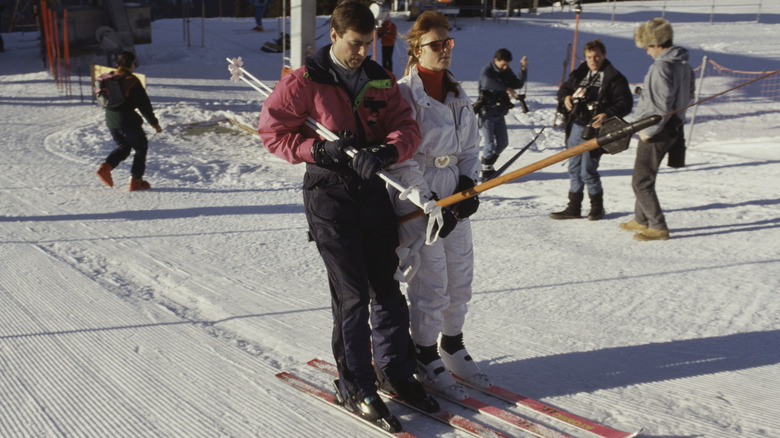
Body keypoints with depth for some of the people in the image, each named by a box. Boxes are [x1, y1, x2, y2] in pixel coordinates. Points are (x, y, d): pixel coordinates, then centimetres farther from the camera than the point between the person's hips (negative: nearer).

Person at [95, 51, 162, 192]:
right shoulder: (132, 81, -13)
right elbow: (144, 104, -12)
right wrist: (154, 122, -5)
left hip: (110, 121, 7)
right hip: (128, 121, -7)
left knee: (123, 147, 24)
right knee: (141, 147, 10)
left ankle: (105, 167, 2)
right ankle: (136, 180, 7)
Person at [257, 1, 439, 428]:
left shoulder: (381, 81, 8)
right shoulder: (305, 81, -5)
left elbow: (407, 127, 1)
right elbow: (272, 129, -4)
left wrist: (385, 152, -20)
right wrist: (318, 149, -17)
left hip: (373, 188, 5)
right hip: (329, 190, -5)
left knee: (385, 285, 10)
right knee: (351, 292, -4)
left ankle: (395, 370, 26)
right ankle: (354, 386, 11)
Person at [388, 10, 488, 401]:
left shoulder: (457, 96, 11)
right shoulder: (403, 94, -11)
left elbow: (470, 148, 16)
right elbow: (399, 160, -15)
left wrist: (468, 184, -1)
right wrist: (430, 204, -16)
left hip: (454, 197, 7)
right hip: (416, 202, -7)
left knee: (460, 276, 13)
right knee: (431, 283, -3)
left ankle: (453, 348, 31)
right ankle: (426, 358, 15)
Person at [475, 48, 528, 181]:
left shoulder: (507, 72, 7)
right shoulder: (486, 71, -14)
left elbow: (518, 84, -1)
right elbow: (487, 82, -36)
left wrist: (523, 69, -13)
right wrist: (506, 88, -41)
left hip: (499, 114, 7)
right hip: (486, 113, -7)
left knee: (502, 143, 10)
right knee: (489, 144, -7)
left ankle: (488, 166, 28)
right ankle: (486, 172, 6)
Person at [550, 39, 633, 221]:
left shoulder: (614, 78, -5)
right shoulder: (580, 74, 14)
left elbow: (625, 103, -9)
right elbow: (564, 89, 26)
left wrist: (608, 114, -25)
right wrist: (565, 97, 2)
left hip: (594, 129, -6)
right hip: (575, 126, 6)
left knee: (588, 171, -5)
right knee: (574, 169, 11)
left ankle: (597, 207, 15)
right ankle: (574, 207, 20)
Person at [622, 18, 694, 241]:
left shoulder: (661, 67, -21)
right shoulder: (684, 64, 8)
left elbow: (662, 106, -25)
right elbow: (689, 94, 19)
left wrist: (649, 131, -17)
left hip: (657, 130, -10)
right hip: (674, 127, 10)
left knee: (641, 181, -2)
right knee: (645, 176, 21)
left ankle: (658, 227, 2)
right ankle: (641, 220, 32)